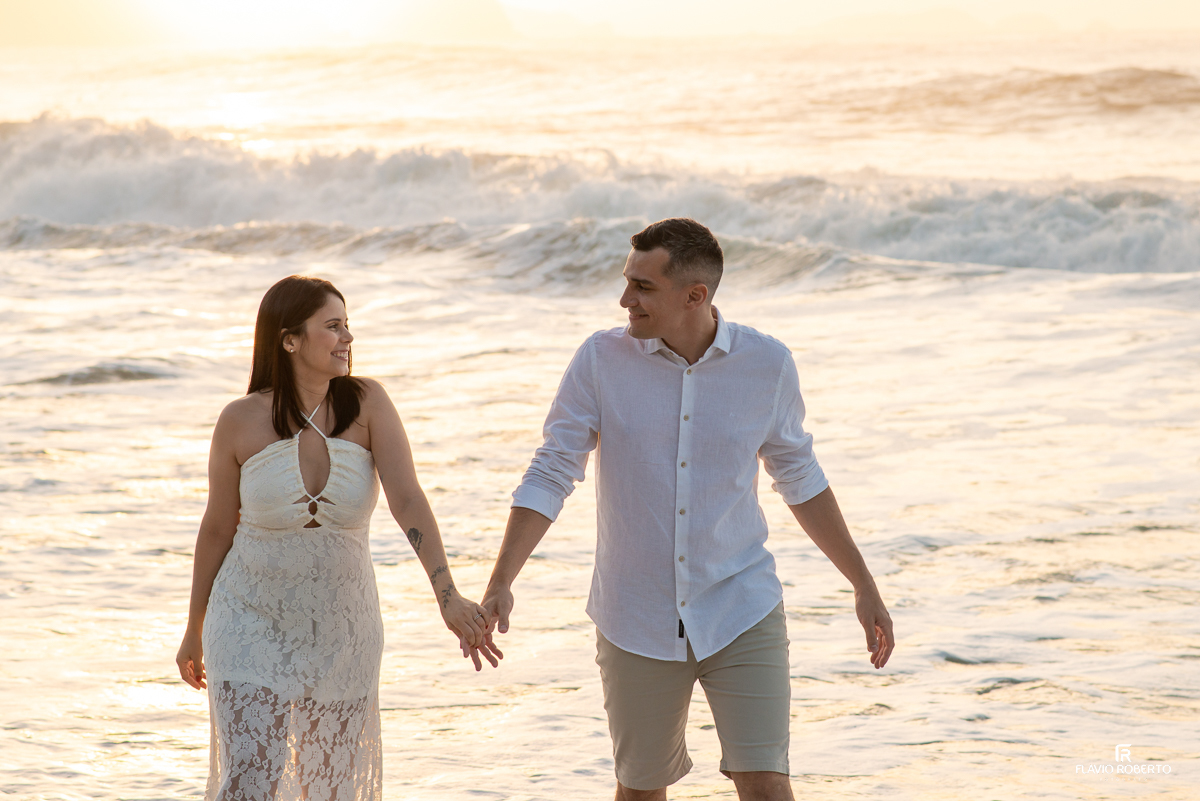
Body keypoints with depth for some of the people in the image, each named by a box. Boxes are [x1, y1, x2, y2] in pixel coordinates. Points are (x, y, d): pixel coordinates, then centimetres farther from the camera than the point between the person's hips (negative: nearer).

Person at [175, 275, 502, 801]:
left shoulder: (367, 403, -10)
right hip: (253, 632, -2)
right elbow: (217, 528, 1)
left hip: (341, 634, 2)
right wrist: (194, 631, 11)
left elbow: (407, 500, -20)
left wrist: (448, 597, -33)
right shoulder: (241, 422, -11)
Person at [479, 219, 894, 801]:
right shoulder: (601, 359, -9)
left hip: (741, 614, -1)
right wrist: (500, 583, -19)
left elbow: (799, 477, 8)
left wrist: (864, 585, 11)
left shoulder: (767, 365, -7)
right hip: (638, 620, 1)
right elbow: (549, 476, -7)